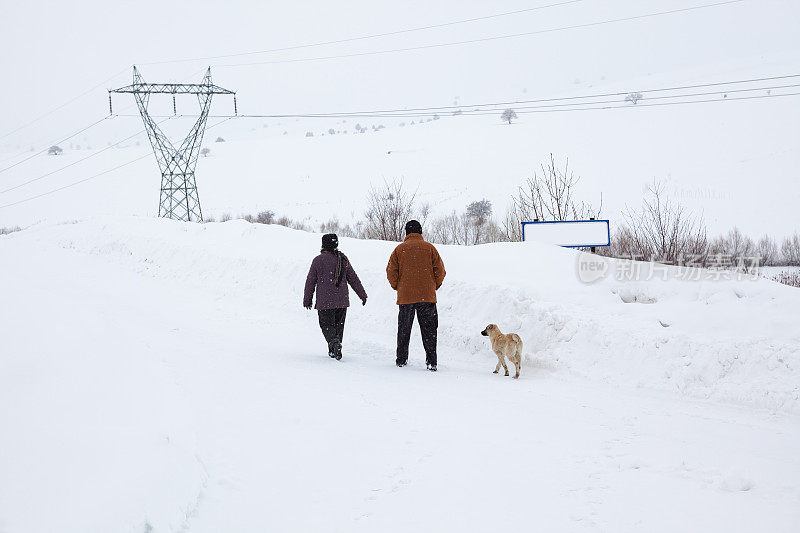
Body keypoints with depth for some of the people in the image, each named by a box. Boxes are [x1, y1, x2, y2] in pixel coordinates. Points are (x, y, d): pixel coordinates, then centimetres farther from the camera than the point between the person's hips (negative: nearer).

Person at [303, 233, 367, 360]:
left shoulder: (318, 260, -5)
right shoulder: (343, 259, 4)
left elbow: (310, 281, 0)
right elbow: (353, 278, 9)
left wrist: (307, 299, 9)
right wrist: (363, 295, 16)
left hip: (324, 301, -3)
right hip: (342, 301, 3)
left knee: (326, 324, 1)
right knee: (338, 324, 14)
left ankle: (334, 341, -26)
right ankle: (334, 350, 16)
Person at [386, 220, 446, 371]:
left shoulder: (399, 249, 3)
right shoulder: (429, 248, 2)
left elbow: (391, 272, 0)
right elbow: (440, 270, 1)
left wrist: (397, 287, 15)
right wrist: (434, 287, 14)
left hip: (405, 296, 1)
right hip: (427, 296, 0)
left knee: (404, 330, 13)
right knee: (429, 330, 2)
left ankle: (401, 360, 16)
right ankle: (431, 362, -5)